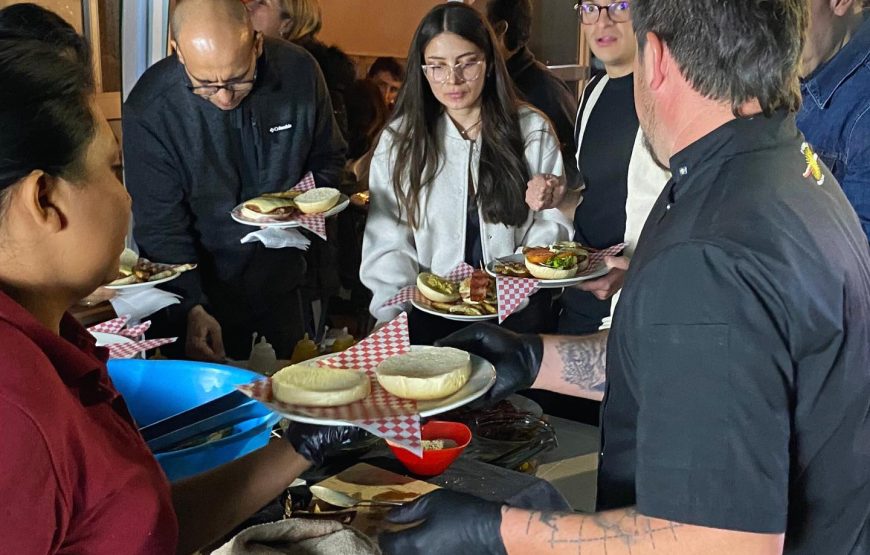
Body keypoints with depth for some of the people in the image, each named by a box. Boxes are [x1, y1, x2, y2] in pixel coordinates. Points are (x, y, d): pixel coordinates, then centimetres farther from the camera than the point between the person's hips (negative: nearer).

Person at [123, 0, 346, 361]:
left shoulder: (299, 72, -15)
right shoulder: (149, 110, -23)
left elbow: (328, 159, 3)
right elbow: (160, 228, -18)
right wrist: (192, 310, -29)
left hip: (281, 286, 3)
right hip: (201, 291, -2)